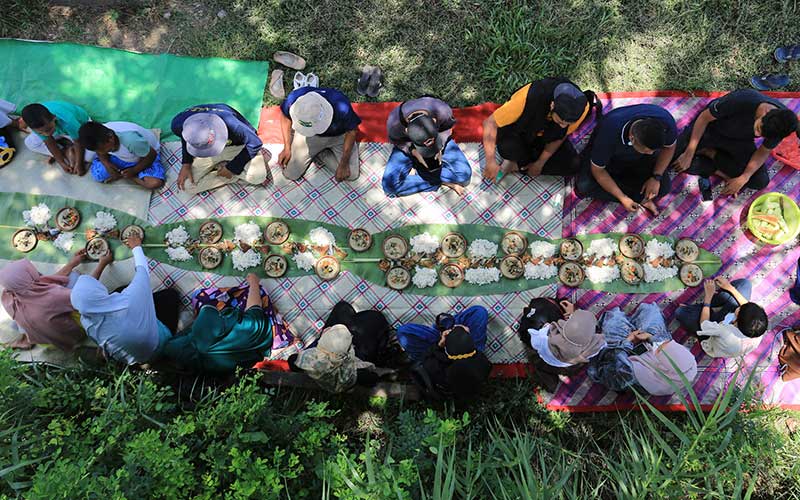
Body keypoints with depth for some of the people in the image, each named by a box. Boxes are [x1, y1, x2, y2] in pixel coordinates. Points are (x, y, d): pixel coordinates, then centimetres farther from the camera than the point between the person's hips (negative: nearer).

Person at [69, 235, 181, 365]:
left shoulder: (87, 322, -27)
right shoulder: (131, 297, -41)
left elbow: (86, 292, -4)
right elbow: (142, 268, -18)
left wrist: (102, 264, 10)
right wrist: (137, 247, 2)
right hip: (161, 347, -3)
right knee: (171, 293, 12)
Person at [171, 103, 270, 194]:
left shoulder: (230, 123, -41)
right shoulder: (178, 123, -28)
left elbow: (255, 143, -24)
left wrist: (232, 168, -21)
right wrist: (186, 164, -11)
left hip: (237, 145, -4)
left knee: (257, 175, -32)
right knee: (187, 185, -14)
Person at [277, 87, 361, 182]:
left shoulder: (342, 107, -40)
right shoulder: (294, 98, -33)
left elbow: (352, 131, -19)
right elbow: (285, 116, -9)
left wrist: (344, 164, -18)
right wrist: (287, 148, -9)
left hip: (338, 136, -1)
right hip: (306, 134, 1)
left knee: (351, 175, -12)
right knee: (290, 174, -6)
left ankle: (319, 155, 10)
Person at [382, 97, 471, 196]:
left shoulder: (442, 110, -35)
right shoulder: (394, 122, -36)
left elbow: (448, 125, -10)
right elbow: (395, 139, -12)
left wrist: (440, 147, -24)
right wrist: (414, 152, -27)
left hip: (441, 139, 1)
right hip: (408, 145, 0)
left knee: (464, 174, -19)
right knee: (390, 185, -20)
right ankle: (442, 181, -11)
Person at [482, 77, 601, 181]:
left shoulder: (582, 108, -29)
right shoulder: (529, 98, -40)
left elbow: (560, 136, -9)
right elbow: (490, 123, -32)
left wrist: (540, 163, -11)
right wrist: (491, 162, -37)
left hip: (546, 136, 4)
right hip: (518, 133, -4)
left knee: (573, 165, -17)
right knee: (507, 146, -38)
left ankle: (520, 166, -5)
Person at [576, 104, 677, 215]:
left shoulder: (665, 122, -33)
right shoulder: (609, 133, -42)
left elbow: (669, 147, -9)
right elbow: (598, 170, -26)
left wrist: (656, 177, -19)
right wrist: (622, 198, -26)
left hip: (639, 159, 2)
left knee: (664, 185, -18)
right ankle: (641, 198, -13)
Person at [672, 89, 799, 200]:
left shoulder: (779, 126, -25)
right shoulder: (742, 100, -39)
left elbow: (763, 152, -8)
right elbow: (704, 117, -25)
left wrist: (744, 178, -21)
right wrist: (689, 154, -24)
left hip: (739, 140, 3)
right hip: (710, 128, -3)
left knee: (761, 181, -13)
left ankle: (711, 154, -2)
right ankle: (721, 172, -7)